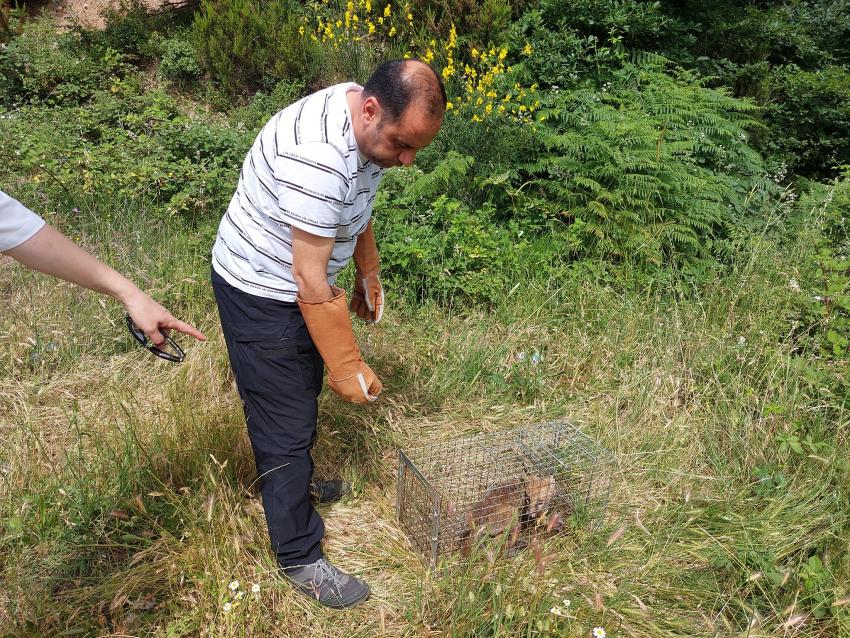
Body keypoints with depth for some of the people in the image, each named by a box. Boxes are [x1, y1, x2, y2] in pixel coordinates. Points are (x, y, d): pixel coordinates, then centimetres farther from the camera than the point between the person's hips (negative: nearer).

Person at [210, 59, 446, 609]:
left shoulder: (370, 127, -6)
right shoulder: (318, 155, -35)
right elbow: (310, 280, -30)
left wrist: (369, 274, 18)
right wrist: (348, 366, -22)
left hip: (303, 283, 9)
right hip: (261, 292, -9)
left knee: (303, 391, 25)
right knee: (287, 422, 0)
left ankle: (296, 478, 51)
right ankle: (300, 558, 18)